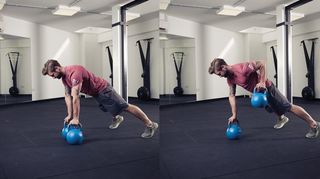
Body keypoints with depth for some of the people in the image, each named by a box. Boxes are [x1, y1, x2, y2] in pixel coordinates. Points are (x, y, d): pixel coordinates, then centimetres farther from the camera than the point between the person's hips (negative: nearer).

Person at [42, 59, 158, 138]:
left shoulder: (74, 73, -31)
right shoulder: (64, 76, 0)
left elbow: (75, 97, -32)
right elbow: (67, 96, 7)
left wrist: (75, 119, -27)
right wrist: (69, 115, 6)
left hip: (103, 89, -9)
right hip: (95, 93, 9)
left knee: (125, 107, -7)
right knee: (108, 109, 28)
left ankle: (150, 125, -4)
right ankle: (117, 118, 59)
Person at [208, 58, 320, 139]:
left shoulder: (242, 69, -32)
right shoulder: (230, 79, -5)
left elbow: (261, 64, -23)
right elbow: (232, 96, 1)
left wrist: (262, 82, -29)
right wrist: (234, 115, -1)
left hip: (267, 88, -8)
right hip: (257, 92, 9)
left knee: (289, 107, -2)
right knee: (271, 108, 32)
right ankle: (282, 118, 61)